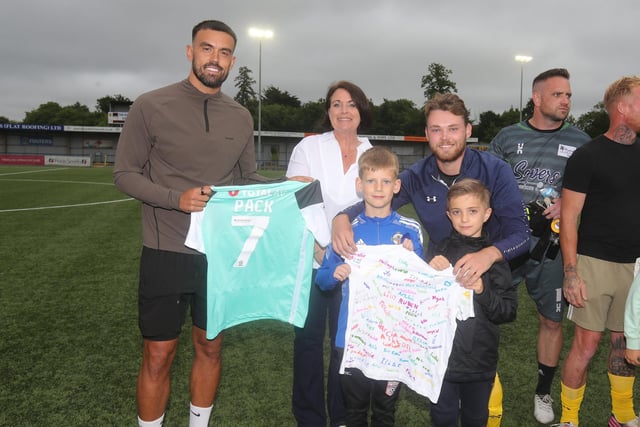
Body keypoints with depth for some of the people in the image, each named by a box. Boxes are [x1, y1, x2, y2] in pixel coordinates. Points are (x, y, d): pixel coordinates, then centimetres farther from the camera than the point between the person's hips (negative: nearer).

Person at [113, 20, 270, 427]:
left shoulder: (241, 117, 5)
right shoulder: (151, 106, -6)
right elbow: (125, 173, -6)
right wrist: (176, 198, -22)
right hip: (167, 253, -3)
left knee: (210, 347, 16)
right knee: (158, 356, 7)